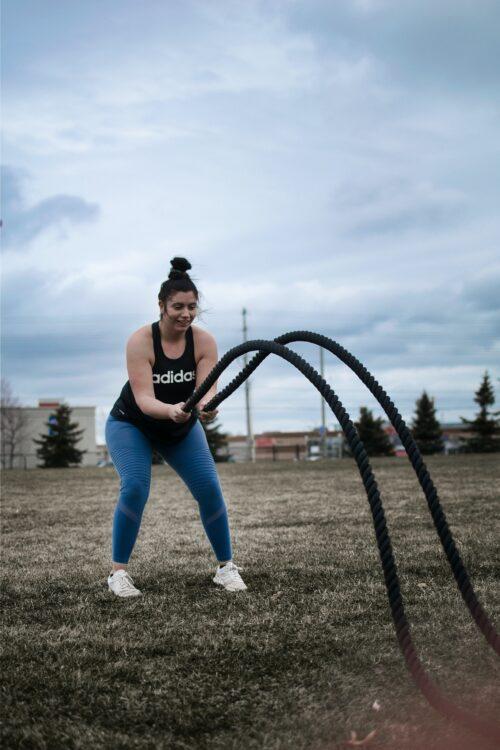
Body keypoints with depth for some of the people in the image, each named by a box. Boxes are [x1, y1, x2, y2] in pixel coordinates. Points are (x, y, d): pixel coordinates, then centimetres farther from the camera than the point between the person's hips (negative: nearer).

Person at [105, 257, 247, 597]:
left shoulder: (204, 341, -19)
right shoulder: (140, 341, -28)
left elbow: (207, 388, -30)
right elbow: (144, 399, -35)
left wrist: (206, 407, -54)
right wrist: (171, 410, -56)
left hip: (182, 429, 3)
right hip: (131, 424, -3)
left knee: (209, 488, -11)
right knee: (135, 488, -24)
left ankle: (226, 567, 5)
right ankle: (118, 572, -11)